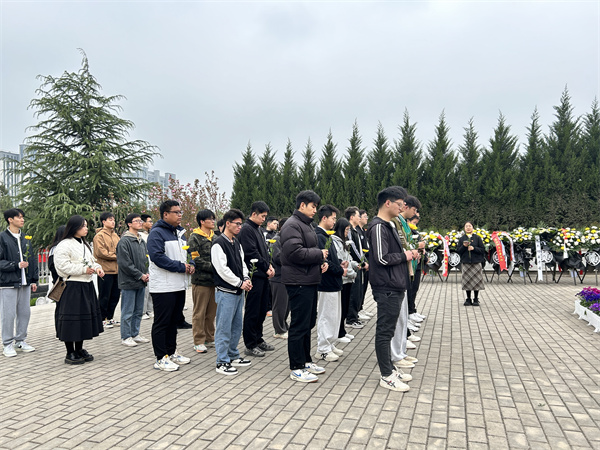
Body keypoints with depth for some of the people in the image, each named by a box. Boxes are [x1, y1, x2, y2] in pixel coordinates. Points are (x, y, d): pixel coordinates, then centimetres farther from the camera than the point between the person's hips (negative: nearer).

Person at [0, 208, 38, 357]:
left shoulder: (26, 238, 13)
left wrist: (34, 280, 13)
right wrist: (16, 265, -17)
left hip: (25, 282, 6)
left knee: (25, 312, 10)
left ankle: (20, 340, 23)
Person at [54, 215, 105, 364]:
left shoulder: (85, 244, 17)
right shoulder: (64, 245, -12)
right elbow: (63, 266, -19)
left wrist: (97, 268, 3)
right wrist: (83, 269, -19)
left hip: (86, 286, 9)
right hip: (72, 287, -9)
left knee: (85, 317, 14)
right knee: (72, 319, -2)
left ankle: (79, 350, 27)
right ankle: (70, 354, 10)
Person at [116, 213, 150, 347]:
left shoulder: (142, 241, 13)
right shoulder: (124, 241, -12)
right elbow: (125, 263, -17)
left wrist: (147, 273, 3)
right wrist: (140, 275, -14)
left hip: (141, 282, 8)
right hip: (129, 282, -8)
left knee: (138, 311, 14)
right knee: (128, 312, 0)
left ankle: (135, 334, 25)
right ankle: (126, 337, 11)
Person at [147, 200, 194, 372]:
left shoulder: (180, 232, 16)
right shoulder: (157, 233, -12)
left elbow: (186, 253, 24)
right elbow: (157, 256, -23)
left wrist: (190, 264, 2)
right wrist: (181, 267, -20)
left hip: (179, 286, 9)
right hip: (163, 287, -9)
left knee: (174, 321, 18)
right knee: (162, 323, 1)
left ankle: (171, 353, 30)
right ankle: (161, 358, 10)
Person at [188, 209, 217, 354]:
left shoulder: (214, 237, 15)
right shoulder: (195, 238, -6)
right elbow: (196, 260, -14)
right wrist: (213, 267, -18)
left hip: (214, 280, 7)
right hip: (201, 280, -6)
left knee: (212, 312, 13)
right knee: (199, 313, 2)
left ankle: (209, 338, 25)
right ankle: (198, 341, 11)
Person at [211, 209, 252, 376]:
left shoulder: (237, 243, 14)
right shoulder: (218, 243, -12)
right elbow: (222, 269, -18)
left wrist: (246, 279, 0)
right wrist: (240, 283, -14)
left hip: (239, 291, 9)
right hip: (226, 292, -9)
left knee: (236, 326, 16)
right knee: (224, 328, -2)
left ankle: (233, 356, 29)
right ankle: (222, 362, 7)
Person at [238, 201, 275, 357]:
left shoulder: (258, 229, 18)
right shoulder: (247, 229, -11)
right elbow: (252, 253, -18)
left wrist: (269, 265, 5)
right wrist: (266, 268, -11)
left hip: (263, 276, 9)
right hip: (254, 276, -9)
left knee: (262, 309, 15)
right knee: (252, 312, -1)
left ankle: (258, 340, 27)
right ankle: (250, 345, 8)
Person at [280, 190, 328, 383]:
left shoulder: (307, 225, 19)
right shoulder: (292, 225, -14)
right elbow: (295, 252, -26)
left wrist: (321, 262, 7)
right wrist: (320, 255, -14)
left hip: (309, 281, 10)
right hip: (298, 282, -10)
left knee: (308, 323, 17)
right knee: (299, 325, -2)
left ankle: (305, 360, 31)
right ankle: (296, 368, 9)